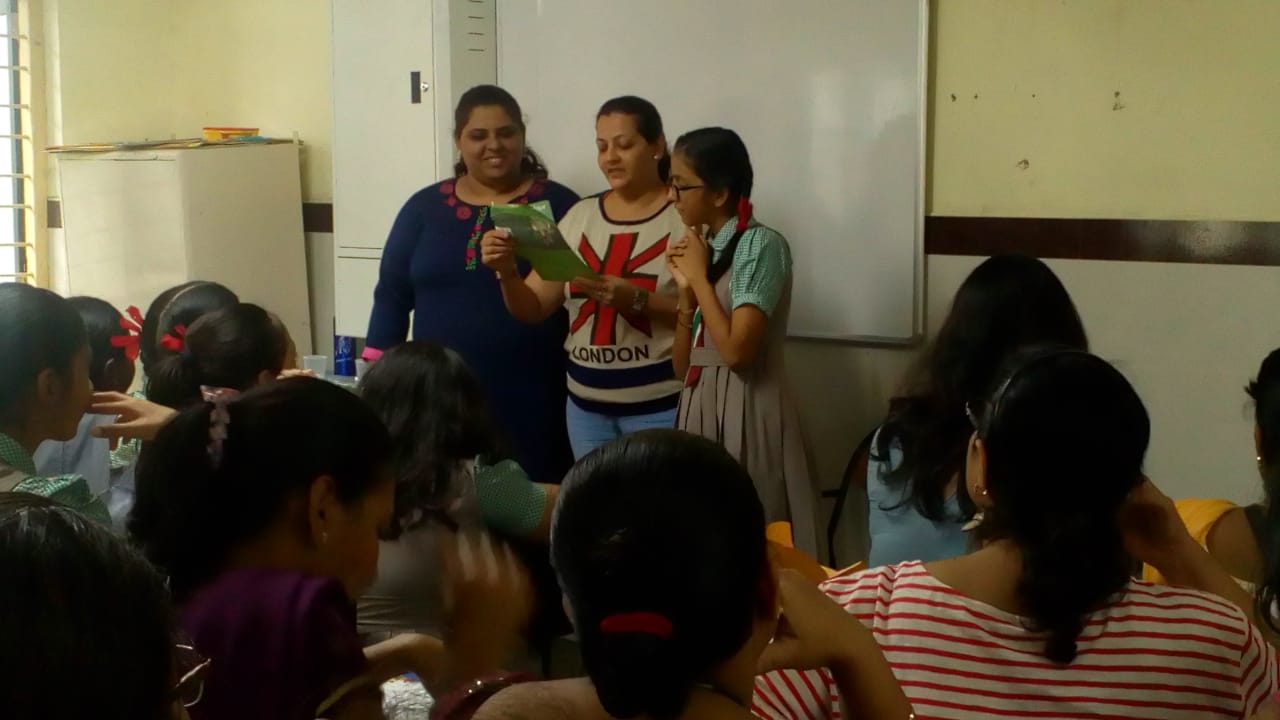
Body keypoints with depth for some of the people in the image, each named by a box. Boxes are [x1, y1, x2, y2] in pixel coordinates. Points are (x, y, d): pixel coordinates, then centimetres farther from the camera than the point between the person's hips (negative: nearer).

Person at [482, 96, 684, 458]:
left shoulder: (685, 216, -7)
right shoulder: (581, 216, 8)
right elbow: (532, 309, 8)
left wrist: (636, 299, -24)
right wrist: (507, 271, -11)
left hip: (662, 405, -5)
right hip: (586, 405, 5)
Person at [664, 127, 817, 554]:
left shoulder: (761, 245, -10)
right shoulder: (701, 248, 12)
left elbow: (737, 351, -20)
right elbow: (682, 367, 12)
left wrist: (699, 277, -10)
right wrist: (686, 290, -1)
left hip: (745, 412, -7)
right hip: (699, 409, 7)